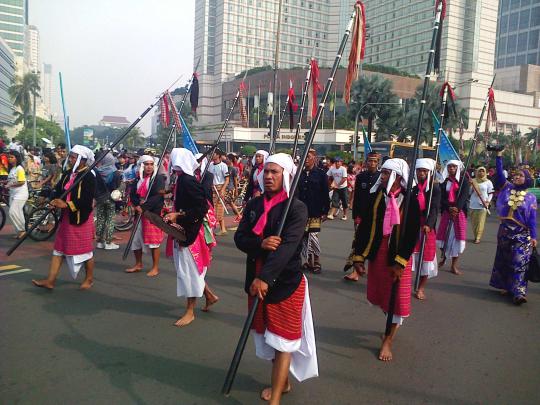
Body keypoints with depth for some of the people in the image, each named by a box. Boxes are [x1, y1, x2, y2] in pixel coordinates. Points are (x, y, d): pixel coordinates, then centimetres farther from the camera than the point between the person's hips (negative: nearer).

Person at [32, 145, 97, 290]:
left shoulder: (88, 177, -15)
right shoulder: (67, 174, 8)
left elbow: (87, 201, -23)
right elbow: (58, 190, 9)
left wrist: (66, 204, -25)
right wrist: (55, 201, -12)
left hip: (81, 218, -8)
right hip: (66, 217, 8)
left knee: (85, 249, 6)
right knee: (59, 248, 9)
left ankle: (89, 279, 22)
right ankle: (50, 280, 15)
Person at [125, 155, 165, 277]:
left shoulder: (159, 178, -7)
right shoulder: (138, 179, 11)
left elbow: (157, 196, -16)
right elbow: (133, 194, 5)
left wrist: (144, 207, -19)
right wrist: (137, 205, -15)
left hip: (154, 213, -6)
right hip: (139, 213, 6)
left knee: (154, 241, -2)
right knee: (136, 239, 13)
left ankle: (155, 267, 11)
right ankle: (138, 264, 30)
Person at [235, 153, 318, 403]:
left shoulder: (297, 208, -12)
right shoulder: (254, 205, 5)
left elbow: (287, 246, -25)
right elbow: (239, 238, -2)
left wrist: (265, 277, -35)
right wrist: (261, 243, -23)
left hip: (286, 282, -6)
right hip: (257, 280, 6)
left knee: (283, 339, 3)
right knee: (269, 336, 20)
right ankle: (282, 382, 41)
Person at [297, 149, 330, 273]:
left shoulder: (321, 174, -1)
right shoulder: (299, 174, 8)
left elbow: (325, 194, -1)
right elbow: (295, 192, 10)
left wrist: (325, 211, -5)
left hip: (315, 213, -4)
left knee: (313, 237, -8)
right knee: (303, 238, 8)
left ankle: (316, 263, 7)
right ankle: (306, 261, 20)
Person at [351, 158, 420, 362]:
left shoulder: (409, 201, -10)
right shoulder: (375, 197, -3)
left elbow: (412, 234, -10)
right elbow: (364, 227, -2)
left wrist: (400, 261, -15)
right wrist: (359, 256, -4)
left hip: (398, 255, -3)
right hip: (377, 253, 3)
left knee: (396, 297, 5)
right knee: (379, 295, 14)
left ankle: (388, 340, 19)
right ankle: (394, 323, 42)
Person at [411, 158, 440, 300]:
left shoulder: (435, 188, -3)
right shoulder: (412, 186, 5)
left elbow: (434, 208, -14)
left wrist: (428, 224, -30)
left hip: (427, 226, -2)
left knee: (426, 257, 7)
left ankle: (421, 288, 20)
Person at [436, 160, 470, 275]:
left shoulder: (463, 181, 4)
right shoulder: (444, 181, 8)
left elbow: (463, 196, -10)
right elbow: (442, 198, -3)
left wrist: (457, 208, -27)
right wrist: (450, 208, -21)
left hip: (460, 212, -1)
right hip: (446, 211, 1)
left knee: (457, 237, -2)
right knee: (443, 235, 2)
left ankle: (454, 265, 7)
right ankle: (443, 257, 31)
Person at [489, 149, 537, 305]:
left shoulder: (531, 197, 0)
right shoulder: (507, 188, 5)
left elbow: (532, 219, -1)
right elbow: (499, 172, -4)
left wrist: (533, 237, -5)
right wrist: (499, 156, -12)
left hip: (522, 234, -3)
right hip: (505, 230, 3)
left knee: (519, 262, -9)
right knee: (504, 260, 10)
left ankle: (519, 292, -11)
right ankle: (508, 287, 24)